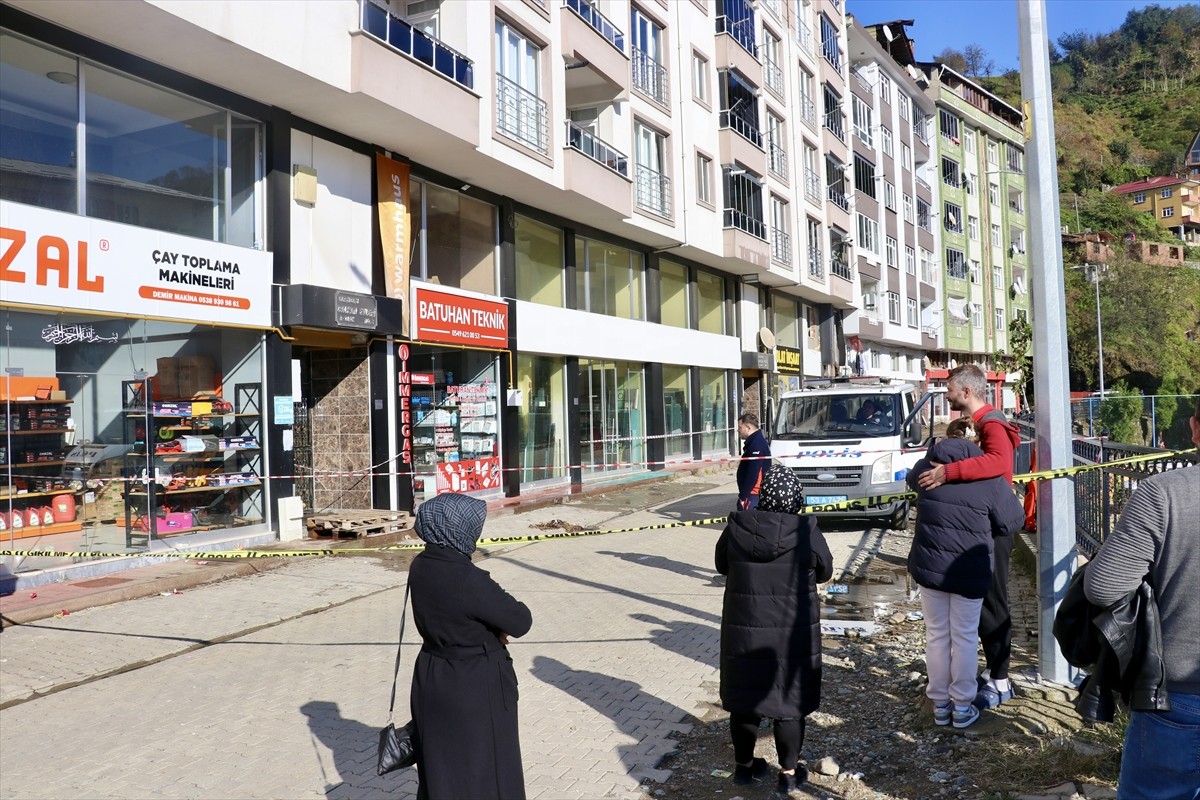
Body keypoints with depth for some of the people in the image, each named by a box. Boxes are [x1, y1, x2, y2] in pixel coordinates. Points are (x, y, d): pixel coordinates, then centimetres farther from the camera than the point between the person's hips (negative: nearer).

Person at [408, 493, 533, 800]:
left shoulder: (421, 566, -5)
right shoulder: (467, 579, -29)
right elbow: (521, 621, -19)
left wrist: (489, 629, -4)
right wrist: (496, 627, 1)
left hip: (432, 679, 7)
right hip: (476, 688, -7)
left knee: (441, 764, 21)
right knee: (483, 767, 11)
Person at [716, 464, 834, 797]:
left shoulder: (736, 529, -11)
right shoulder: (807, 533, -15)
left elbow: (722, 566, 6)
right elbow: (825, 572, 3)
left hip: (743, 629, 2)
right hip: (793, 633, -1)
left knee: (744, 696, 15)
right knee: (789, 698, 12)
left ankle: (745, 765, 30)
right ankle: (789, 773, 23)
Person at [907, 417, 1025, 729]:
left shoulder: (925, 467, -4)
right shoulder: (988, 478, -12)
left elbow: (912, 480, 20)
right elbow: (1012, 520, -2)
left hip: (928, 567, 2)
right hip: (970, 572, -2)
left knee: (936, 635, 14)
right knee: (964, 637, 12)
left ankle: (940, 704, 24)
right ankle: (962, 707, 21)